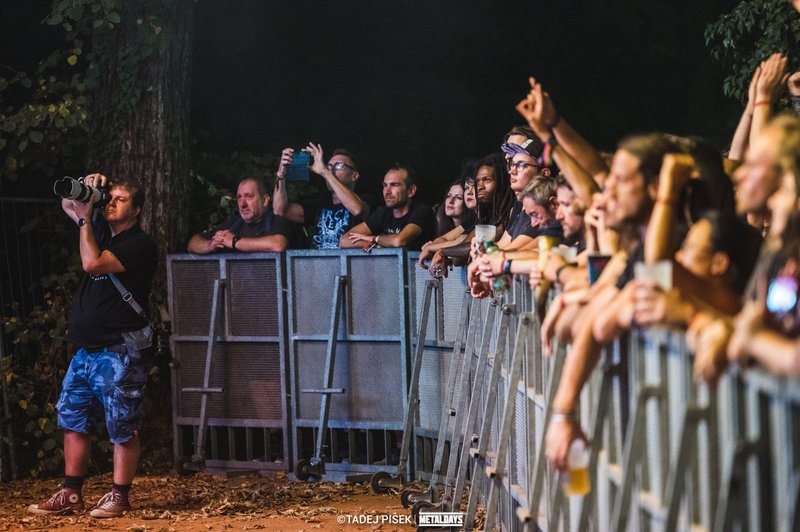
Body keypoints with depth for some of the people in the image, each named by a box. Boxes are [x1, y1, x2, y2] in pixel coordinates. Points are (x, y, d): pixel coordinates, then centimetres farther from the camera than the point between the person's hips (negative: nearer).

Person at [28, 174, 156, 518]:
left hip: (120, 353, -9)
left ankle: (119, 497, 6)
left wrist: (85, 219, -14)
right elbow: (68, 205, 29)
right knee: (73, 422, 9)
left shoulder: (139, 244, -12)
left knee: (123, 429, -2)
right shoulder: (102, 230, 13)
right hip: (87, 350, 9)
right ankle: (70, 496, 14)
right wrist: (86, 188, 8)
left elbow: (92, 263, -24)